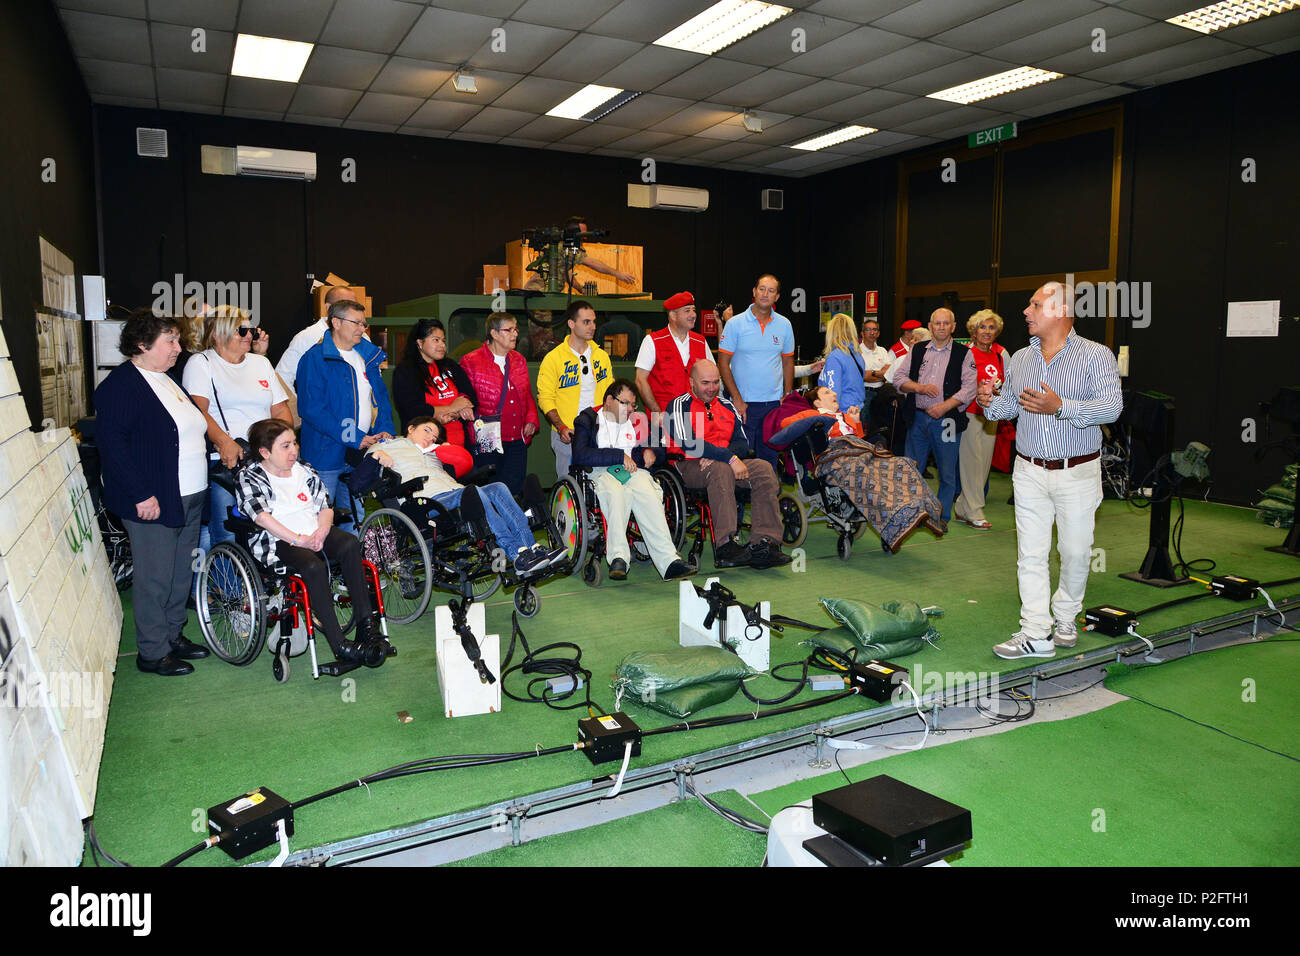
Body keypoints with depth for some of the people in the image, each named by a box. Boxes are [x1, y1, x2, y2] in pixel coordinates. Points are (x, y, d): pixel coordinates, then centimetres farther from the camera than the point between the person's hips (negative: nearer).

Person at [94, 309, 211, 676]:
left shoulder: (167, 380, 15)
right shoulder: (120, 385, -13)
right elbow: (111, 443, -20)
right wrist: (141, 494, -22)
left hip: (188, 498, 9)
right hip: (153, 503, -9)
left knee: (181, 573, 17)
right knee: (155, 579, 0)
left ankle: (172, 637, 31)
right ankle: (152, 653, 13)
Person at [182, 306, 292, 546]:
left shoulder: (261, 362, 20)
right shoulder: (201, 363, 5)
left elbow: (281, 411, 18)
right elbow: (198, 411, -9)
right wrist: (224, 442, -24)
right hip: (223, 463, -4)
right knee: (227, 537, -9)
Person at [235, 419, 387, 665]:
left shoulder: (305, 471, 21)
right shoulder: (248, 476, 4)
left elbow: (325, 507, 15)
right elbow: (261, 516, -11)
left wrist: (321, 531, -8)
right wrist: (297, 539, -19)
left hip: (316, 535, 5)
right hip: (279, 542, -5)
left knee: (349, 543, -29)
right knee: (314, 567, -36)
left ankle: (365, 624, -30)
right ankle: (339, 645, -36)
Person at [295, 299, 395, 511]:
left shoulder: (369, 356, 14)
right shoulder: (314, 359, -8)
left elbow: (381, 397, 19)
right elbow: (312, 409, -16)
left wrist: (385, 431, 0)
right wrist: (355, 439, -19)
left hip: (363, 453, 6)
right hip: (327, 454, -6)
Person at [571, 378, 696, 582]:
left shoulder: (636, 423, 28)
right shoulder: (588, 420, 13)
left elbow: (662, 453, 30)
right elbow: (580, 455, -6)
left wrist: (650, 452, 4)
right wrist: (619, 456, -9)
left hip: (634, 472, 3)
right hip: (600, 472, -2)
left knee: (648, 495, -34)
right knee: (616, 493, -40)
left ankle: (668, 560, -46)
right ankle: (618, 556, -46)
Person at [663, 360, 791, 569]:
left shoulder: (727, 406, 19)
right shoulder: (679, 406, -1)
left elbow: (742, 443, 9)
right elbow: (688, 443, -17)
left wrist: (715, 454, -13)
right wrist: (729, 458, -22)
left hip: (727, 464, 6)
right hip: (690, 466, -6)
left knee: (763, 468, -20)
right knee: (721, 470, -37)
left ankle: (764, 543, -30)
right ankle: (725, 546, -42)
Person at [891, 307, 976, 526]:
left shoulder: (963, 354, 2)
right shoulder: (917, 350, 11)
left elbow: (969, 388, -6)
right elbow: (898, 378, 7)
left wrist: (944, 406, -16)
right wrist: (920, 387, -10)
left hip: (946, 421, -2)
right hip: (918, 418, 3)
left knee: (947, 473, 4)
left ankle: (942, 517, 16)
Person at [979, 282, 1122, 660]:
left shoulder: (1096, 355, -5)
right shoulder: (1019, 358, 11)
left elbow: (1112, 406, -16)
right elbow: (1009, 405, 18)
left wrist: (1061, 407, -28)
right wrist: (991, 402, -5)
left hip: (1077, 472, -3)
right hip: (1029, 471, 4)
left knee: (1075, 551, 7)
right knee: (1030, 554, 0)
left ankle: (1065, 618, 30)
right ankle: (1036, 634, 4)